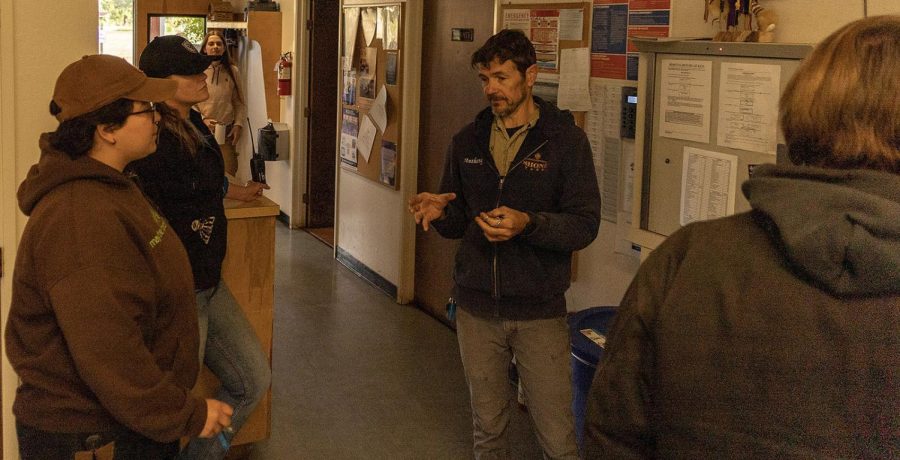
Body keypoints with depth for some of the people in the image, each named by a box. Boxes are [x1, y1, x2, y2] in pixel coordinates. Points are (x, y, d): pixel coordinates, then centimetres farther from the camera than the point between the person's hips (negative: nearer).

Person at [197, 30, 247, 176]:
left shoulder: (233, 71, 7)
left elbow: (240, 103, 10)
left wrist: (238, 124, -1)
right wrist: (202, 120, -14)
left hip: (227, 133, 2)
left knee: (229, 174, -4)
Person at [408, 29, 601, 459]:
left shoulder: (566, 140, -6)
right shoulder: (468, 141, 6)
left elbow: (585, 225, -11)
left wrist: (528, 224, -27)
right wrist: (440, 213, -10)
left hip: (539, 311, -4)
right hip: (477, 308, 4)